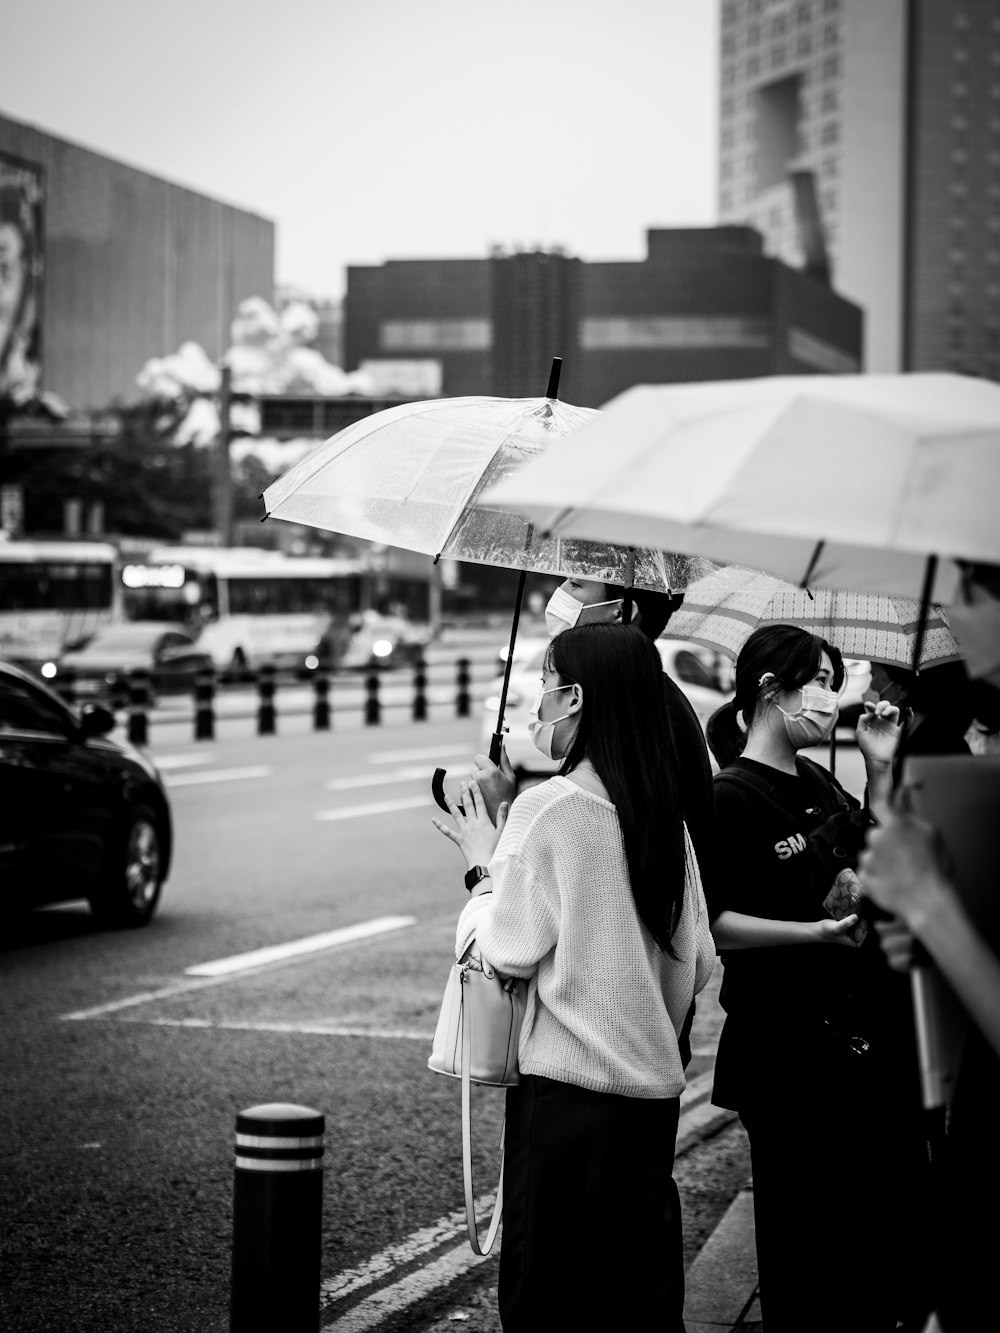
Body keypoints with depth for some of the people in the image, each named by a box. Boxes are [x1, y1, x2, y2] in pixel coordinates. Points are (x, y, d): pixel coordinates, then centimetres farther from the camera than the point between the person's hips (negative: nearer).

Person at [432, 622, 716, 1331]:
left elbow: (510, 948, -10)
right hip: (656, 1084, 7)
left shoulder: (546, 808, -12)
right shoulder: (667, 815, 7)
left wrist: (485, 865, 4)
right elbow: (698, 962, 10)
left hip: (568, 1081, -6)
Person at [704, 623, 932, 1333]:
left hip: (868, 1038, 8)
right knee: (808, 1250, -1)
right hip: (792, 1054, -8)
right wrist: (815, 932, -25)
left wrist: (881, 769, 12)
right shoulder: (729, 797, -12)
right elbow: (709, 923, -17)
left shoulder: (819, 783, 12)